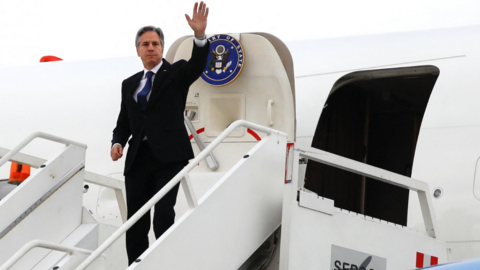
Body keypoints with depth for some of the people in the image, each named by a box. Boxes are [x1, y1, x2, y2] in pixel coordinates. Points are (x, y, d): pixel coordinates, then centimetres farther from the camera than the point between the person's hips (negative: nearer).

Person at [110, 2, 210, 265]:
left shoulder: (176, 73, 5)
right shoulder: (130, 84, 17)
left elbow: (197, 64, -16)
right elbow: (124, 123, 19)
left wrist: (200, 35, -34)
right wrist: (118, 142, -3)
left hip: (168, 156, -5)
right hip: (138, 159, 5)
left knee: (163, 216, -16)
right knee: (136, 223, 5)